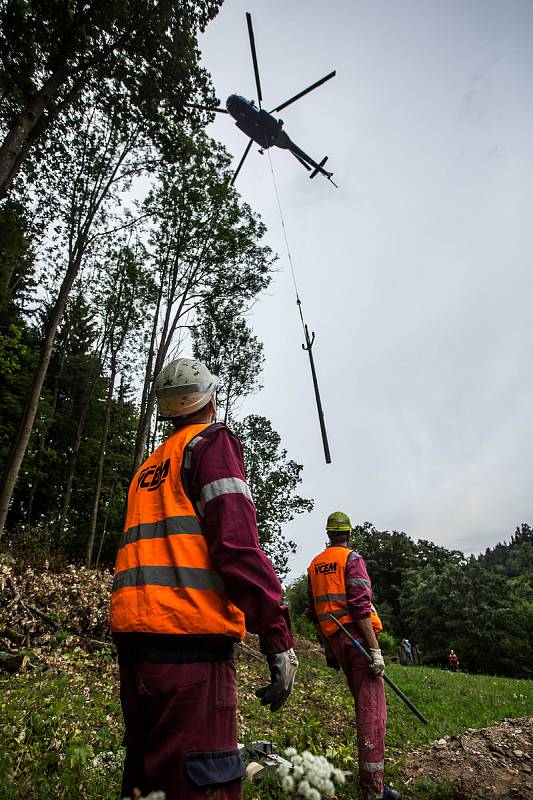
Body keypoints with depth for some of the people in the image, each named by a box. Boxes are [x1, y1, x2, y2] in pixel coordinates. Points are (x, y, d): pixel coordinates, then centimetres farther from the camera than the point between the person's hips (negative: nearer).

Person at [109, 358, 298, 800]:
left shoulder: (148, 468, 22)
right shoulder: (213, 441, -1)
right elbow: (236, 541, -15)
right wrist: (278, 635, -14)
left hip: (133, 633, 9)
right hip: (189, 637, -9)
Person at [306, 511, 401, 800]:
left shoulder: (314, 565, 13)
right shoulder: (352, 559, -9)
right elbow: (360, 605, -18)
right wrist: (375, 649, -17)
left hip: (335, 640, 8)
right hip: (358, 636, -7)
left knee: (362, 703, 18)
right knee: (372, 710, -4)